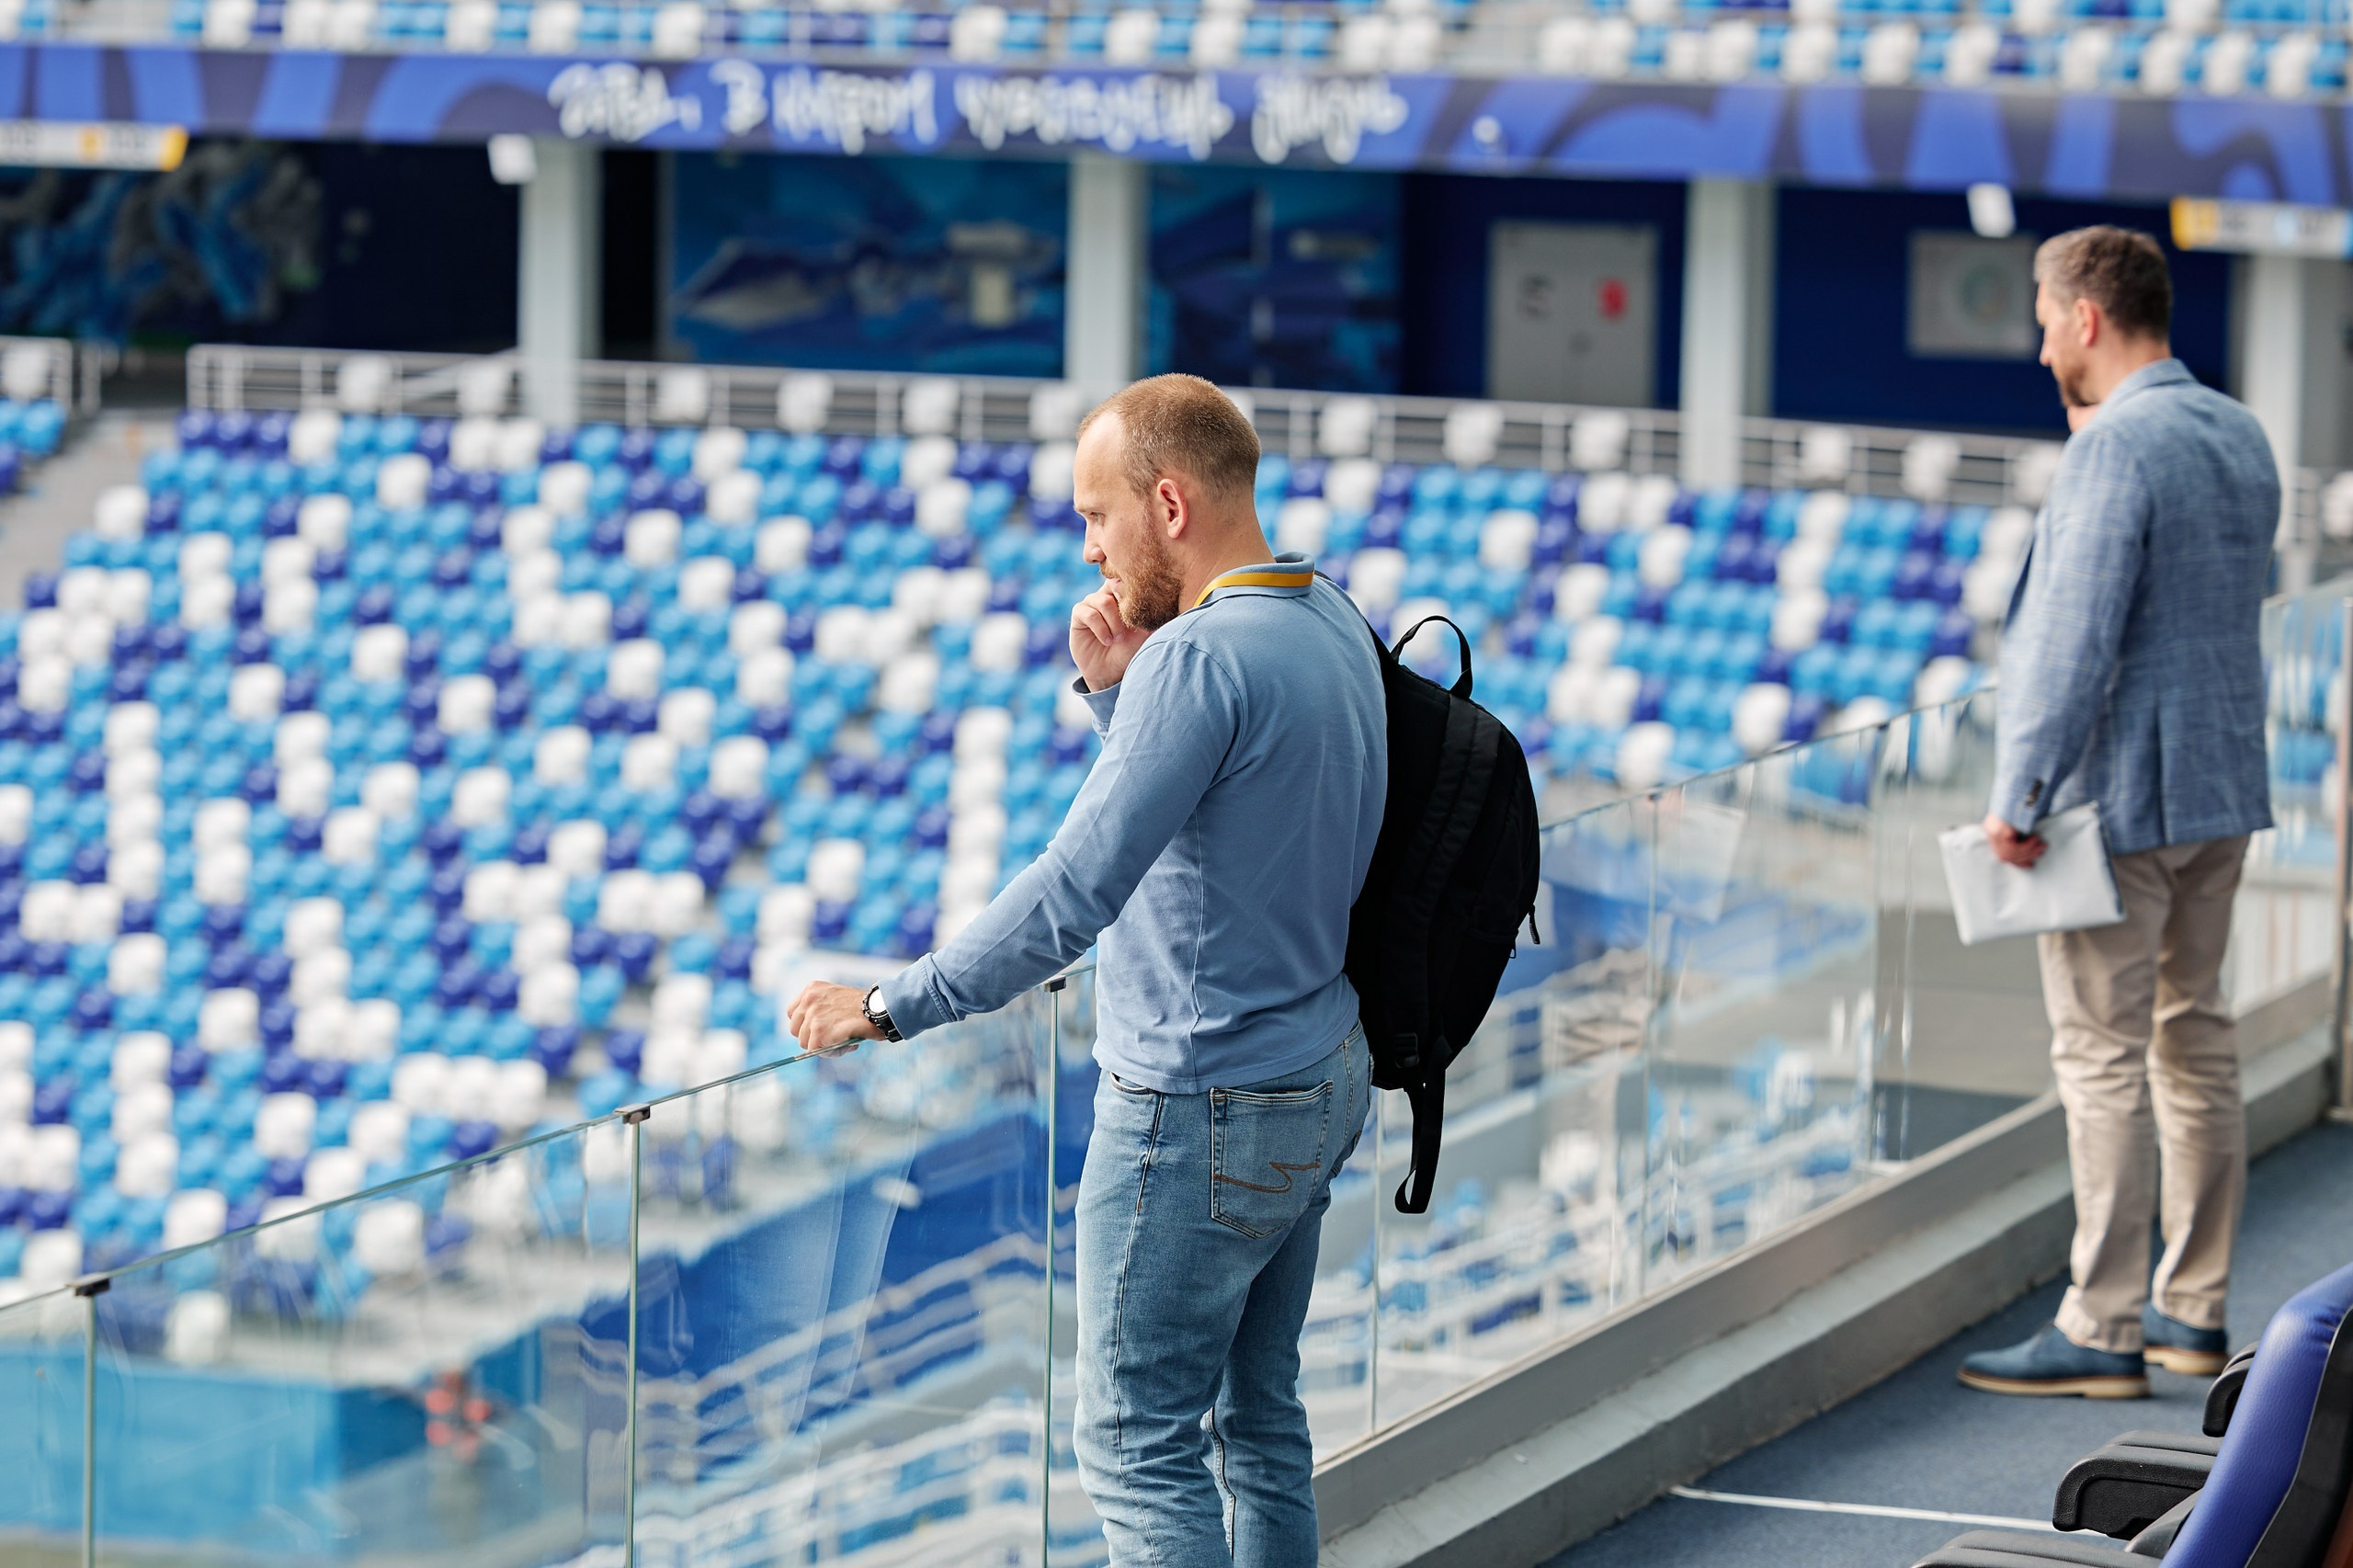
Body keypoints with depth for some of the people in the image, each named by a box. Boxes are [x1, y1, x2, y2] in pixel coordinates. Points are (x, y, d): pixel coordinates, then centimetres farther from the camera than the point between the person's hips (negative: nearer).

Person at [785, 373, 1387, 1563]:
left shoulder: (1204, 656, -23)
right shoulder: (1333, 626, 7)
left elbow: (1076, 891, -26)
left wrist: (892, 1007, -19)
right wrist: (1115, 694, 1)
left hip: (1201, 1115, -10)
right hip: (1317, 1083, 10)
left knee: (1139, 1441, -1)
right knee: (1258, 1416, 16)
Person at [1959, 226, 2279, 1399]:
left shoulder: (2116, 444, -17)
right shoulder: (2242, 437, 11)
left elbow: (2074, 636, -21)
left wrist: (2019, 794, -18)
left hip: (2121, 795, -9)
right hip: (2225, 785, 9)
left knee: (2103, 1056, -5)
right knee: (2194, 1039, 14)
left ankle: (2102, 1332, -4)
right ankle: (2193, 1310, 20)